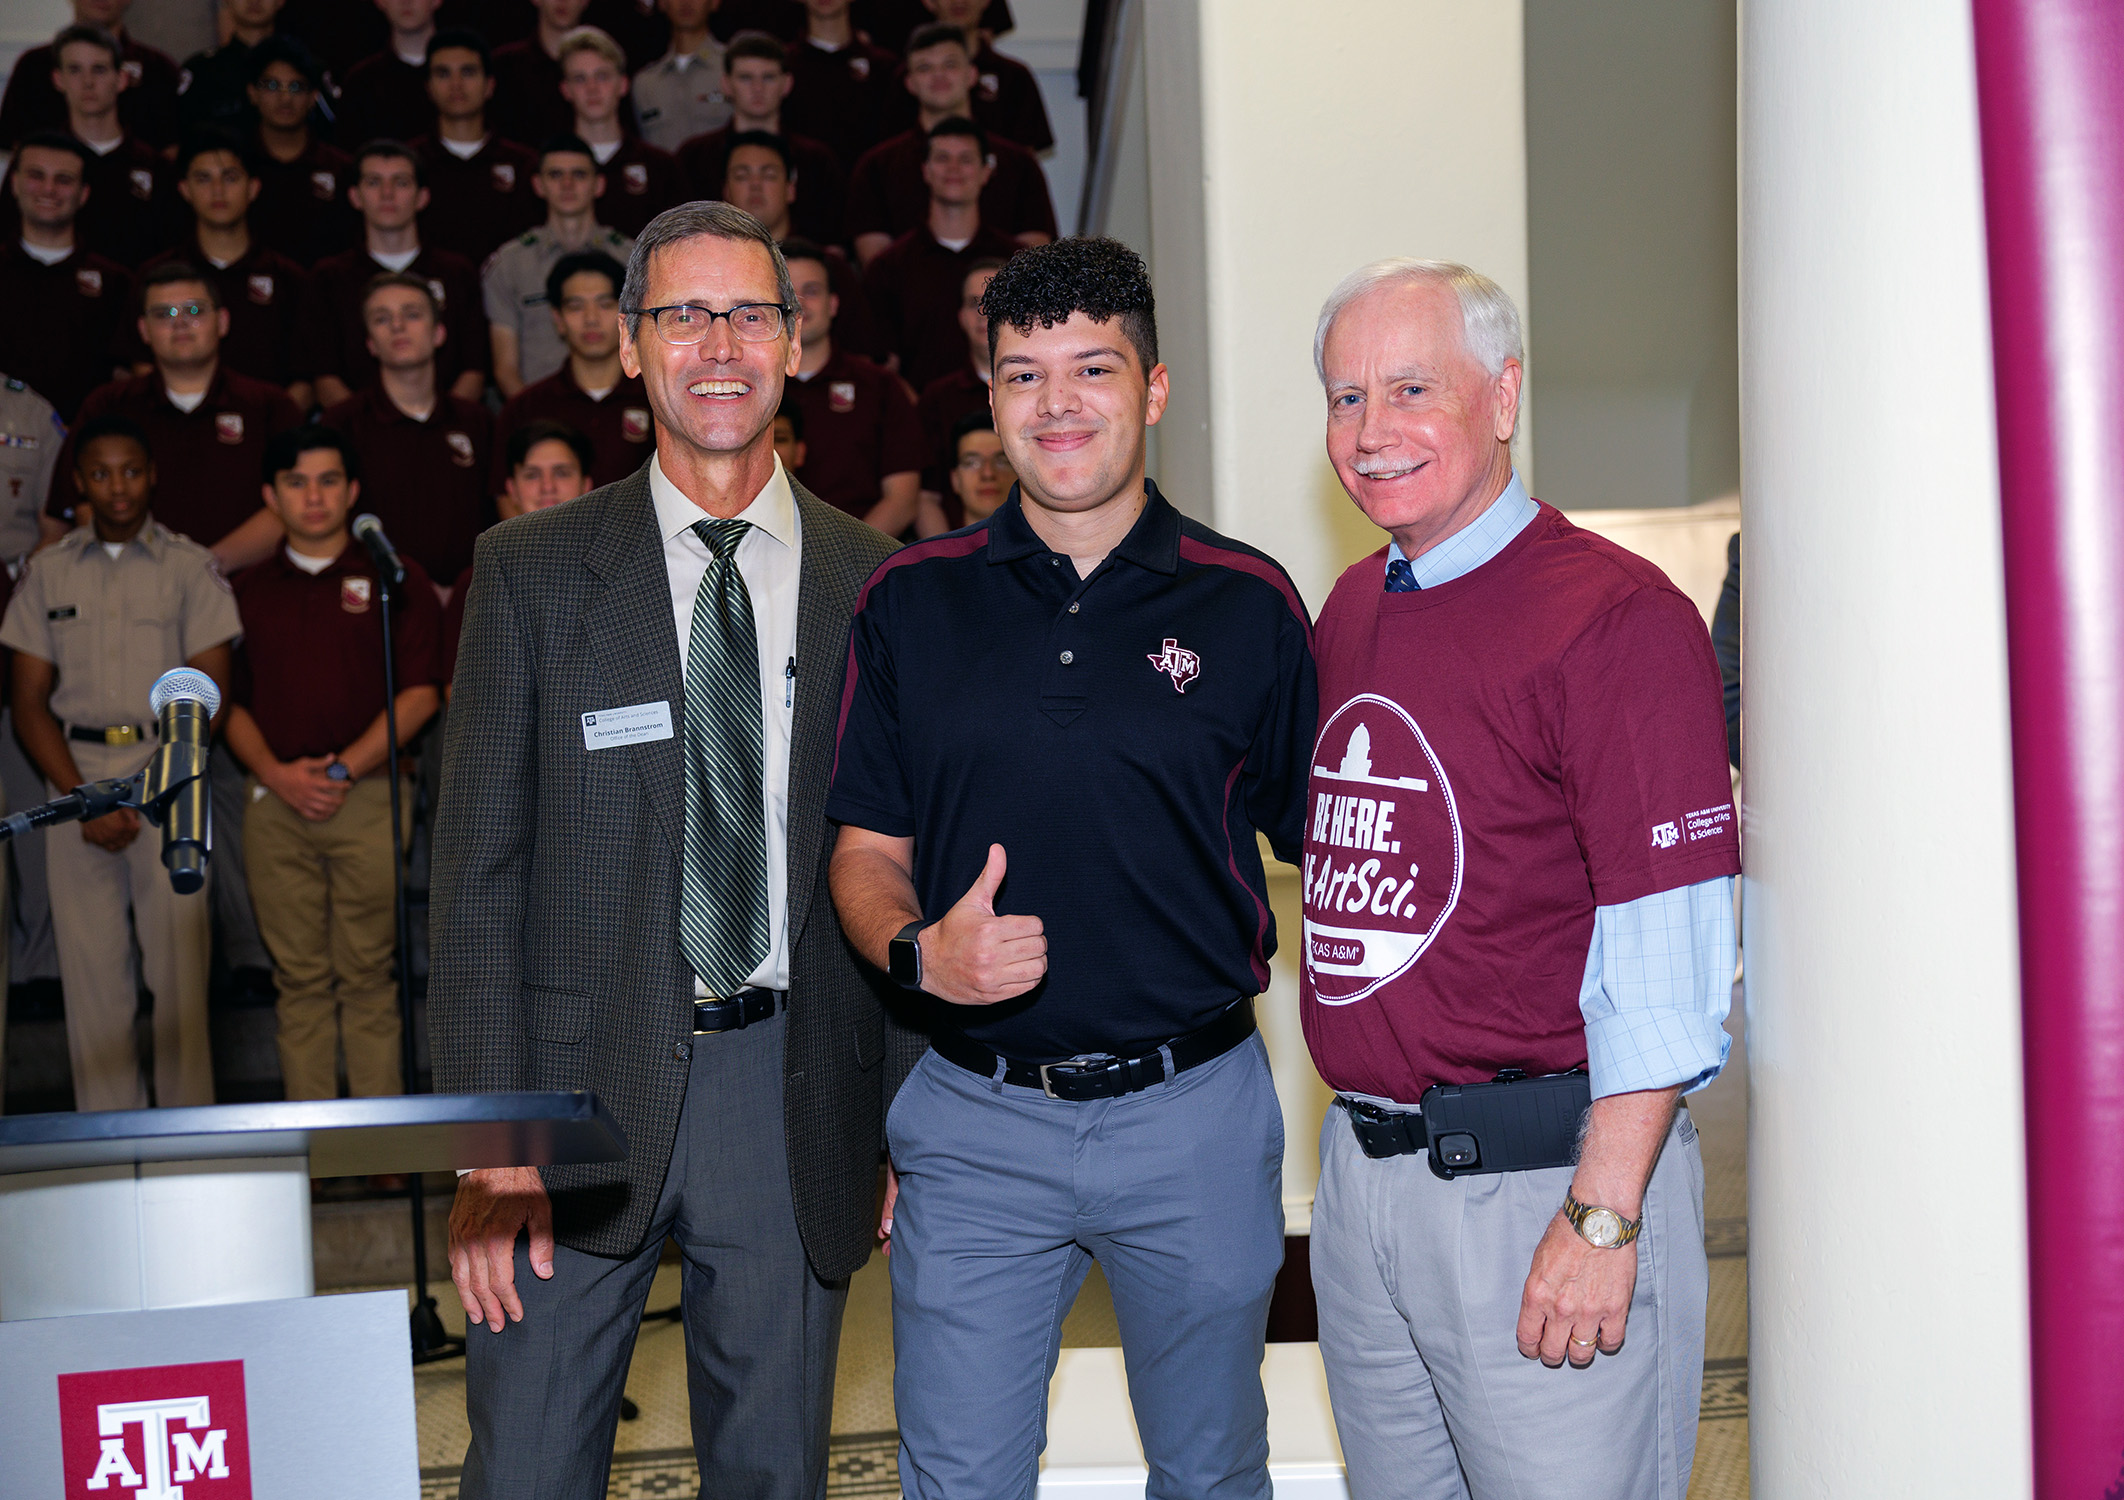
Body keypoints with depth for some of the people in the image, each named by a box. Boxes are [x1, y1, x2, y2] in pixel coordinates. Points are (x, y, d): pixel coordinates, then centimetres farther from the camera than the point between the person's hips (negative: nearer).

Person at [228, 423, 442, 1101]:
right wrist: (276, 773, -5)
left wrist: (344, 768, -8)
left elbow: (420, 694, -1)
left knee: (367, 974, -2)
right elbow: (229, 700, 12)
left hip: (370, 797, -2)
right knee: (299, 979, 4)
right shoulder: (246, 589, 14)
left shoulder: (393, 579, 6)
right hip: (275, 801, 3)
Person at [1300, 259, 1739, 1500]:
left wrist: (1604, 1216, -20)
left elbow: (1666, 959, -17)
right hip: (1362, 1167, 7)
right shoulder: (1351, 612, 12)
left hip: (1544, 1176, -7)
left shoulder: (1616, 616, -13)